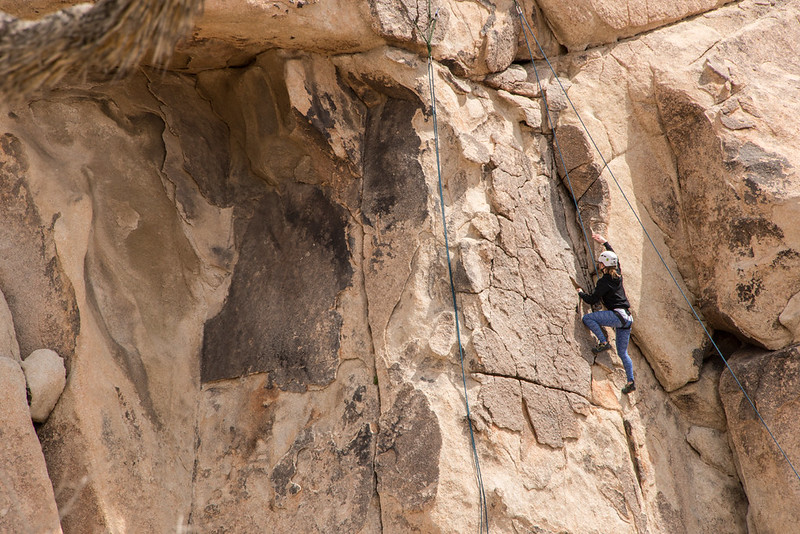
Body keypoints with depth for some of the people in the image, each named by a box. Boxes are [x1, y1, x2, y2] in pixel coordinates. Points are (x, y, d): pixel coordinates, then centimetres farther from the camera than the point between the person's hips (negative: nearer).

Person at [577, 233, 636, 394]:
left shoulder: (604, 281, -10)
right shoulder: (618, 274, 13)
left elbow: (593, 300, -7)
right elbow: (613, 256, 31)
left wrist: (580, 293, 9)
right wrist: (604, 242, 38)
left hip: (617, 315, -9)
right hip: (627, 318, 9)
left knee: (587, 318, -8)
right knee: (622, 352, 12)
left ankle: (603, 342, -13)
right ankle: (631, 381, 8)